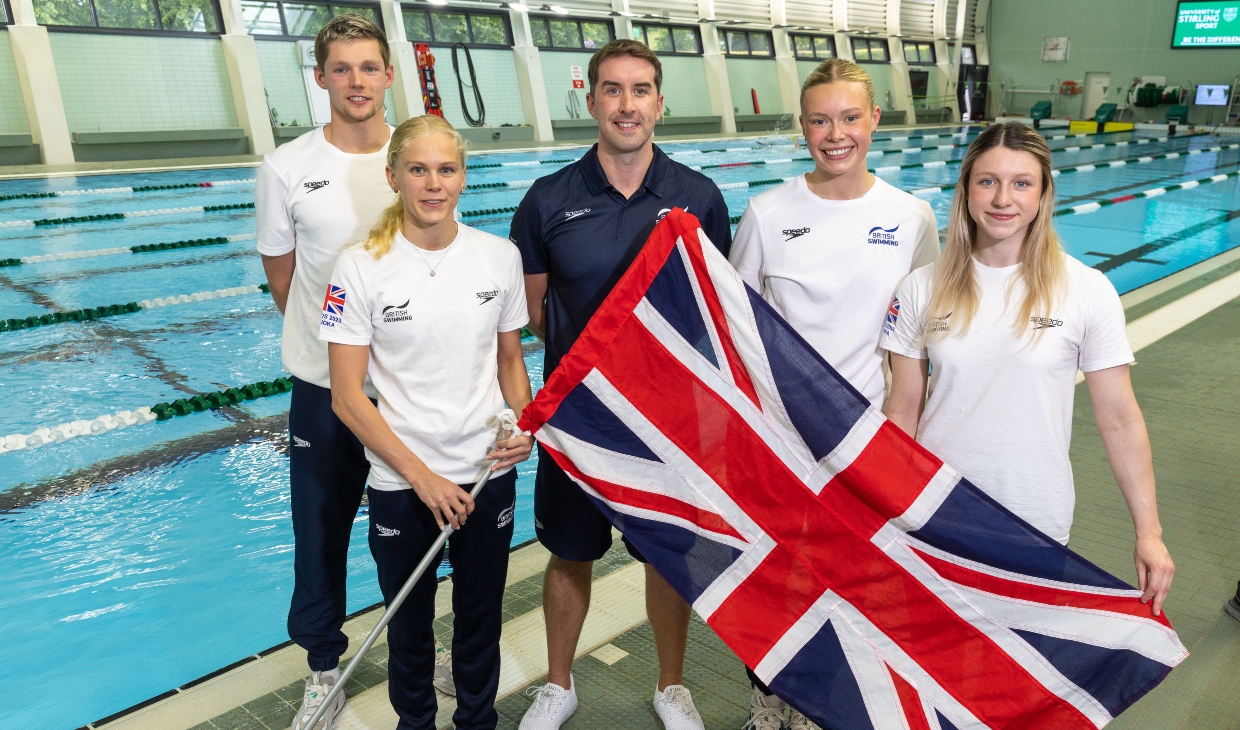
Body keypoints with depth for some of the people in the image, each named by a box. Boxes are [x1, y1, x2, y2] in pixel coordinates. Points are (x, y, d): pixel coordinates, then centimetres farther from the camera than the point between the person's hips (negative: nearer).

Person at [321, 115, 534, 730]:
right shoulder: (361, 267, -11)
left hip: (489, 473, 2)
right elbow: (347, 398, -11)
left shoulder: (500, 257, -3)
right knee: (409, 625, 19)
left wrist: (525, 425, -10)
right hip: (401, 483, -2)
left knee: (481, 620, 19)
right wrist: (423, 476, -14)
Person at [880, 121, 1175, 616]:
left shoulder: (1087, 292, -8)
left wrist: (1148, 532, -5)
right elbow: (904, 410, 0)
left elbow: (1119, 419, -5)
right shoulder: (923, 289, -5)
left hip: (1037, 520, -1)